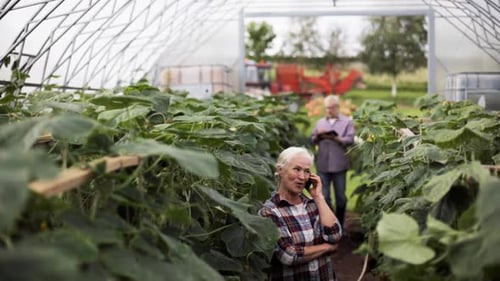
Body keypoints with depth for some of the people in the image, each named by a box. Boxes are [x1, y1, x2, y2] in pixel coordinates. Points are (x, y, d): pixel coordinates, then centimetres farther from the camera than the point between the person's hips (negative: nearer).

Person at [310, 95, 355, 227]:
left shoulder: (347, 122, 6)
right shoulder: (320, 122, 16)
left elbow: (350, 140, -7)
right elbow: (312, 140, 12)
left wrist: (335, 138, -20)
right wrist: (318, 136, -9)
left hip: (339, 165, -2)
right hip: (322, 165, 2)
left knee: (340, 196, 6)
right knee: (324, 196, 2)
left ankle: (339, 225, 19)